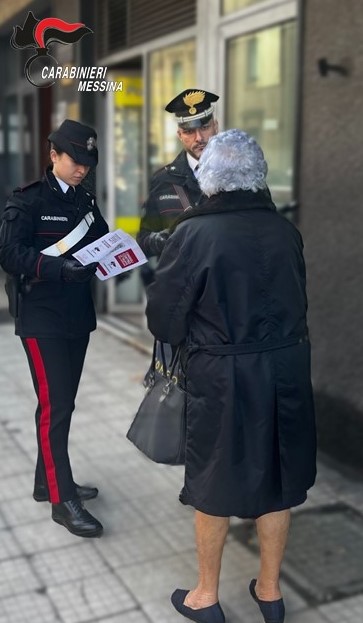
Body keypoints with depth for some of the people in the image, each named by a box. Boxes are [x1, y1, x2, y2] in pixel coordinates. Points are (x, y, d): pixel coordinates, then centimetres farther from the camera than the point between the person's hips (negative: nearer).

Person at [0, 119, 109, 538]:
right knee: (54, 406, -6)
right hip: (41, 318, -7)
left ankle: (47, 482, 29)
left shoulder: (85, 201, 13)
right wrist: (59, 266, -28)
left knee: (63, 403, 14)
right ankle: (63, 500, 3)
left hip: (77, 315, 7)